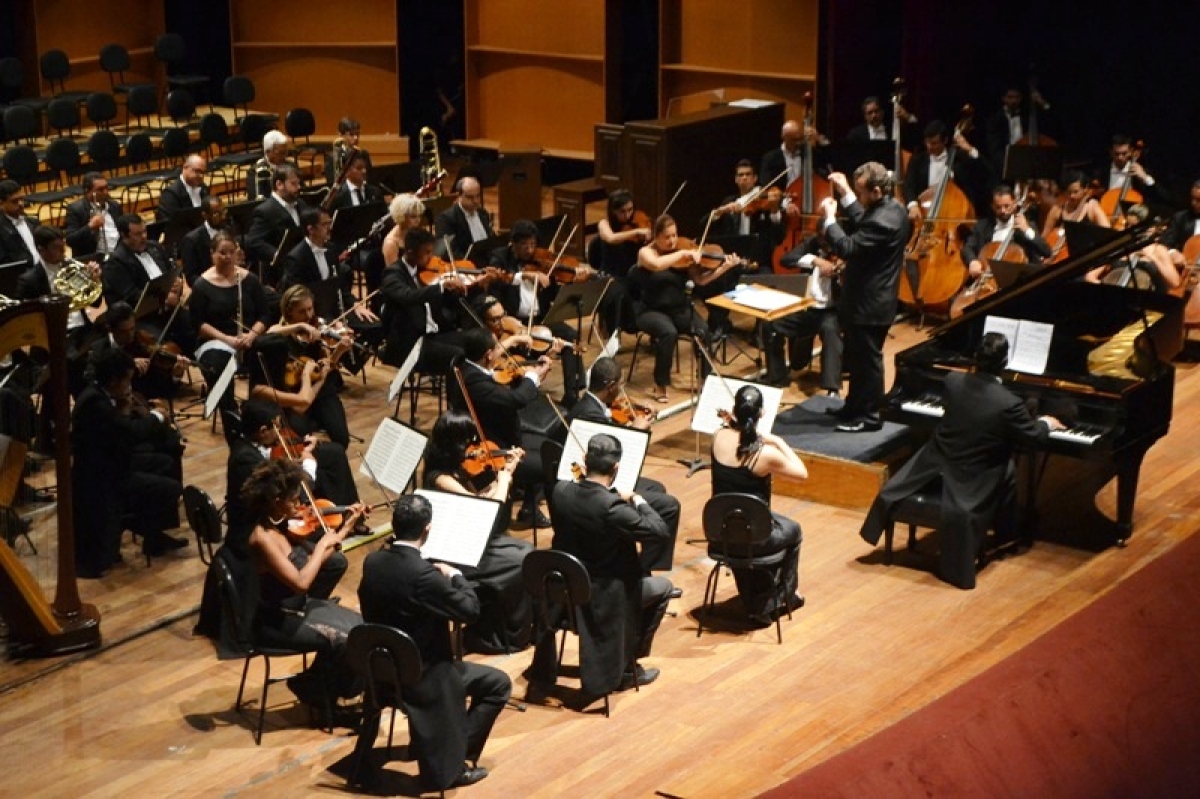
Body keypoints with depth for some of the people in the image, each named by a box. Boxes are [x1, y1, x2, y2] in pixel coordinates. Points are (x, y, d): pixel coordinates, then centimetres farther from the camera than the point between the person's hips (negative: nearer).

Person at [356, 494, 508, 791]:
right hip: (420, 675, -8)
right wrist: (455, 575, -1)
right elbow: (471, 610, -17)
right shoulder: (423, 574, -29)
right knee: (498, 683, 7)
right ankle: (455, 758, 5)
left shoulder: (372, 561, -5)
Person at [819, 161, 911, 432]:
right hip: (874, 298, 10)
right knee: (857, 357, 21)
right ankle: (855, 406, 34)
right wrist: (845, 195, 11)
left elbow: (846, 247, -28)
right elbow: (863, 225, 17)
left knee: (866, 360, 4)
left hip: (868, 305, -10)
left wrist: (829, 218, -16)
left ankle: (868, 416, 16)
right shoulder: (893, 208, 4)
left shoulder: (882, 221, -28)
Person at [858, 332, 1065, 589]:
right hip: (973, 476, -4)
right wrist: (1046, 424, 19)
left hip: (939, 462, 4)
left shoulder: (952, 382, -11)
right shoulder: (1009, 403, -24)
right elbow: (1032, 434, -6)